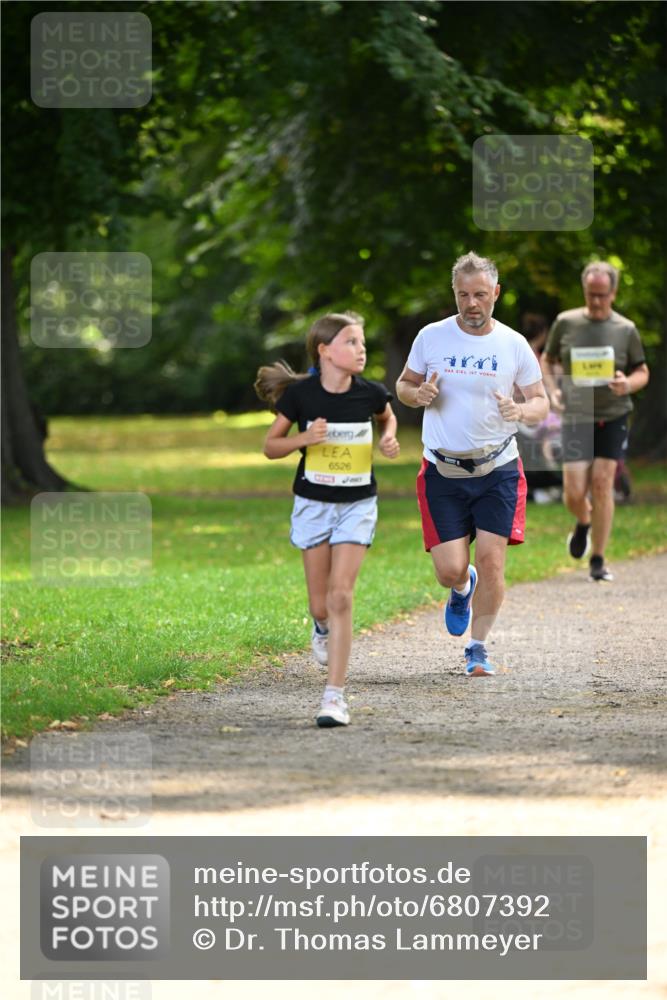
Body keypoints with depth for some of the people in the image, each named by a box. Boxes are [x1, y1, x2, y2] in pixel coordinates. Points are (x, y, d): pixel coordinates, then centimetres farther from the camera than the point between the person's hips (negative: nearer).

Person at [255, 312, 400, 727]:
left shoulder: (370, 393, -7)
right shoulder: (300, 394, -11)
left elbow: (388, 417, 17)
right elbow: (270, 446, -2)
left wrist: (389, 438, -4)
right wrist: (305, 438, -21)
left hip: (358, 505, 0)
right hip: (313, 503, 0)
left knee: (341, 597, -12)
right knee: (321, 603, 6)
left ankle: (335, 695, -10)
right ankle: (322, 627, 46)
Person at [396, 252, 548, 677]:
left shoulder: (514, 345, -1)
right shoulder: (431, 337, -1)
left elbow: (541, 402, 7)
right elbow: (403, 385, 11)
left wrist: (522, 411, -17)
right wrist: (419, 395, -13)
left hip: (498, 470, 0)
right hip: (443, 472, 0)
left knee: (491, 560, -10)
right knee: (450, 570, -5)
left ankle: (479, 646, 9)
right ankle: (463, 589, 34)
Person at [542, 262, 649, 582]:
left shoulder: (626, 330, 1)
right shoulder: (565, 323, 2)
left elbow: (642, 372, 10)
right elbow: (547, 359, 15)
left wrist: (628, 384, -14)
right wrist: (552, 390, -4)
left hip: (613, 416, -1)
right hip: (576, 416, 1)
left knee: (602, 484, -10)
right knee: (574, 492, -6)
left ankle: (598, 561, 0)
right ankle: (583, 523, 31)